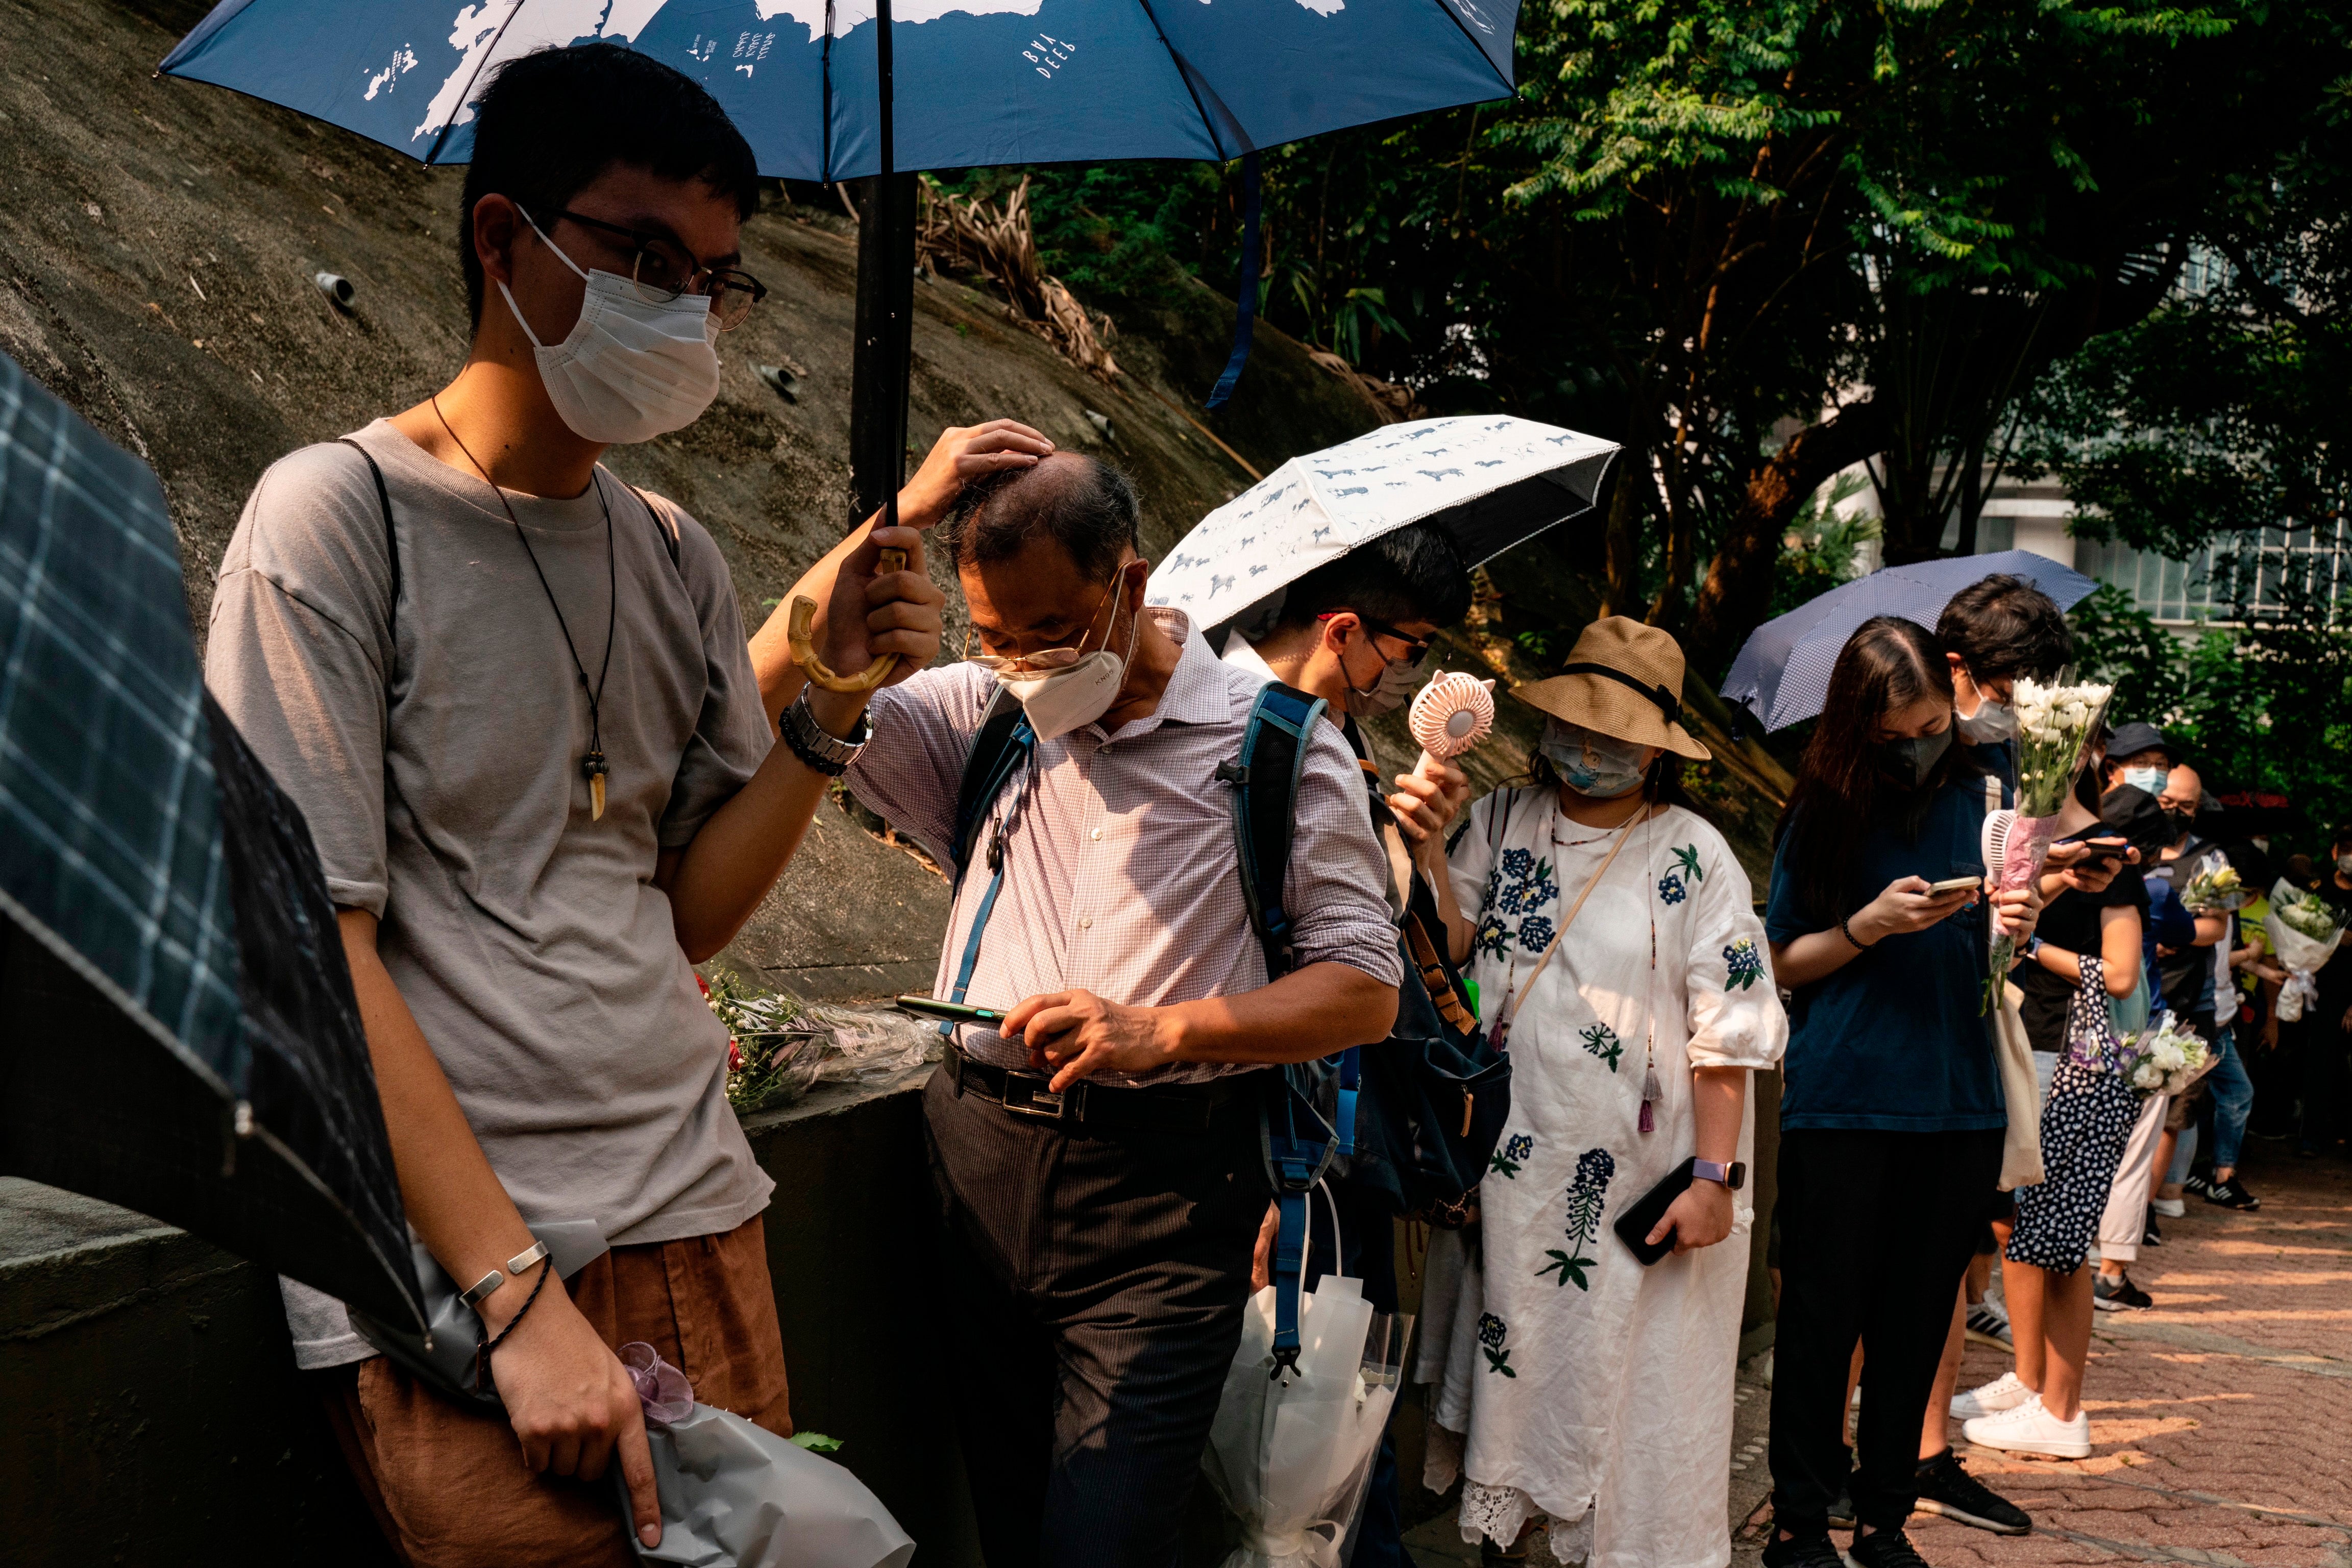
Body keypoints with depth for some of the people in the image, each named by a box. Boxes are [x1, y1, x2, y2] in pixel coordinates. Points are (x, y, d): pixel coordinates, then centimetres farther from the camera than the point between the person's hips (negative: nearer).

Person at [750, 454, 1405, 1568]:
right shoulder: (983, 714, 11)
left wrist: (1163, 1030, -16)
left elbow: (1367, 991, -1)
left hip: (1163, 1194, -4)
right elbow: (759, 704, 5)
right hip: (983, 1169, 4)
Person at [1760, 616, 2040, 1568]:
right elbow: (1784, 963, 1)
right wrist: (1871, 925, -15)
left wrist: (2015, 927, -9)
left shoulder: (1979, 800, 4)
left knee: (1917, 1320, 10)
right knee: (1824, 1314, 3)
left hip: (1958, 1105, 3)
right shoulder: (1827, 812, -3)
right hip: (1841, 1105, -3)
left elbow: (1993, 956, 14)